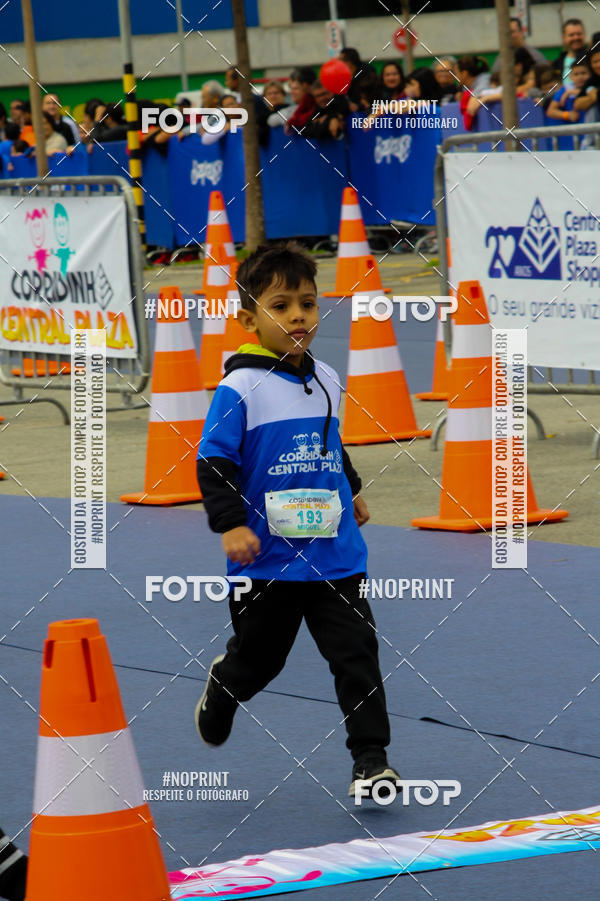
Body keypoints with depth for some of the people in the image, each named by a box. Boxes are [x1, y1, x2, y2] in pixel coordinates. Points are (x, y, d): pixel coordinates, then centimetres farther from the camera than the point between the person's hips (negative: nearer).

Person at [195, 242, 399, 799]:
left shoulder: (325, 381, 7)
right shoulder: (239, 389, -12)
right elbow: (213, 463, -12)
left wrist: (352, 492, 35)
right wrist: (230, 525, -21)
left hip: (335, 551, 4)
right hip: (267, 558, -4)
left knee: (357, 653, -6)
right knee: (258, 657, 12)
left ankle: (370, 759, -2)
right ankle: (222, 688, 46)